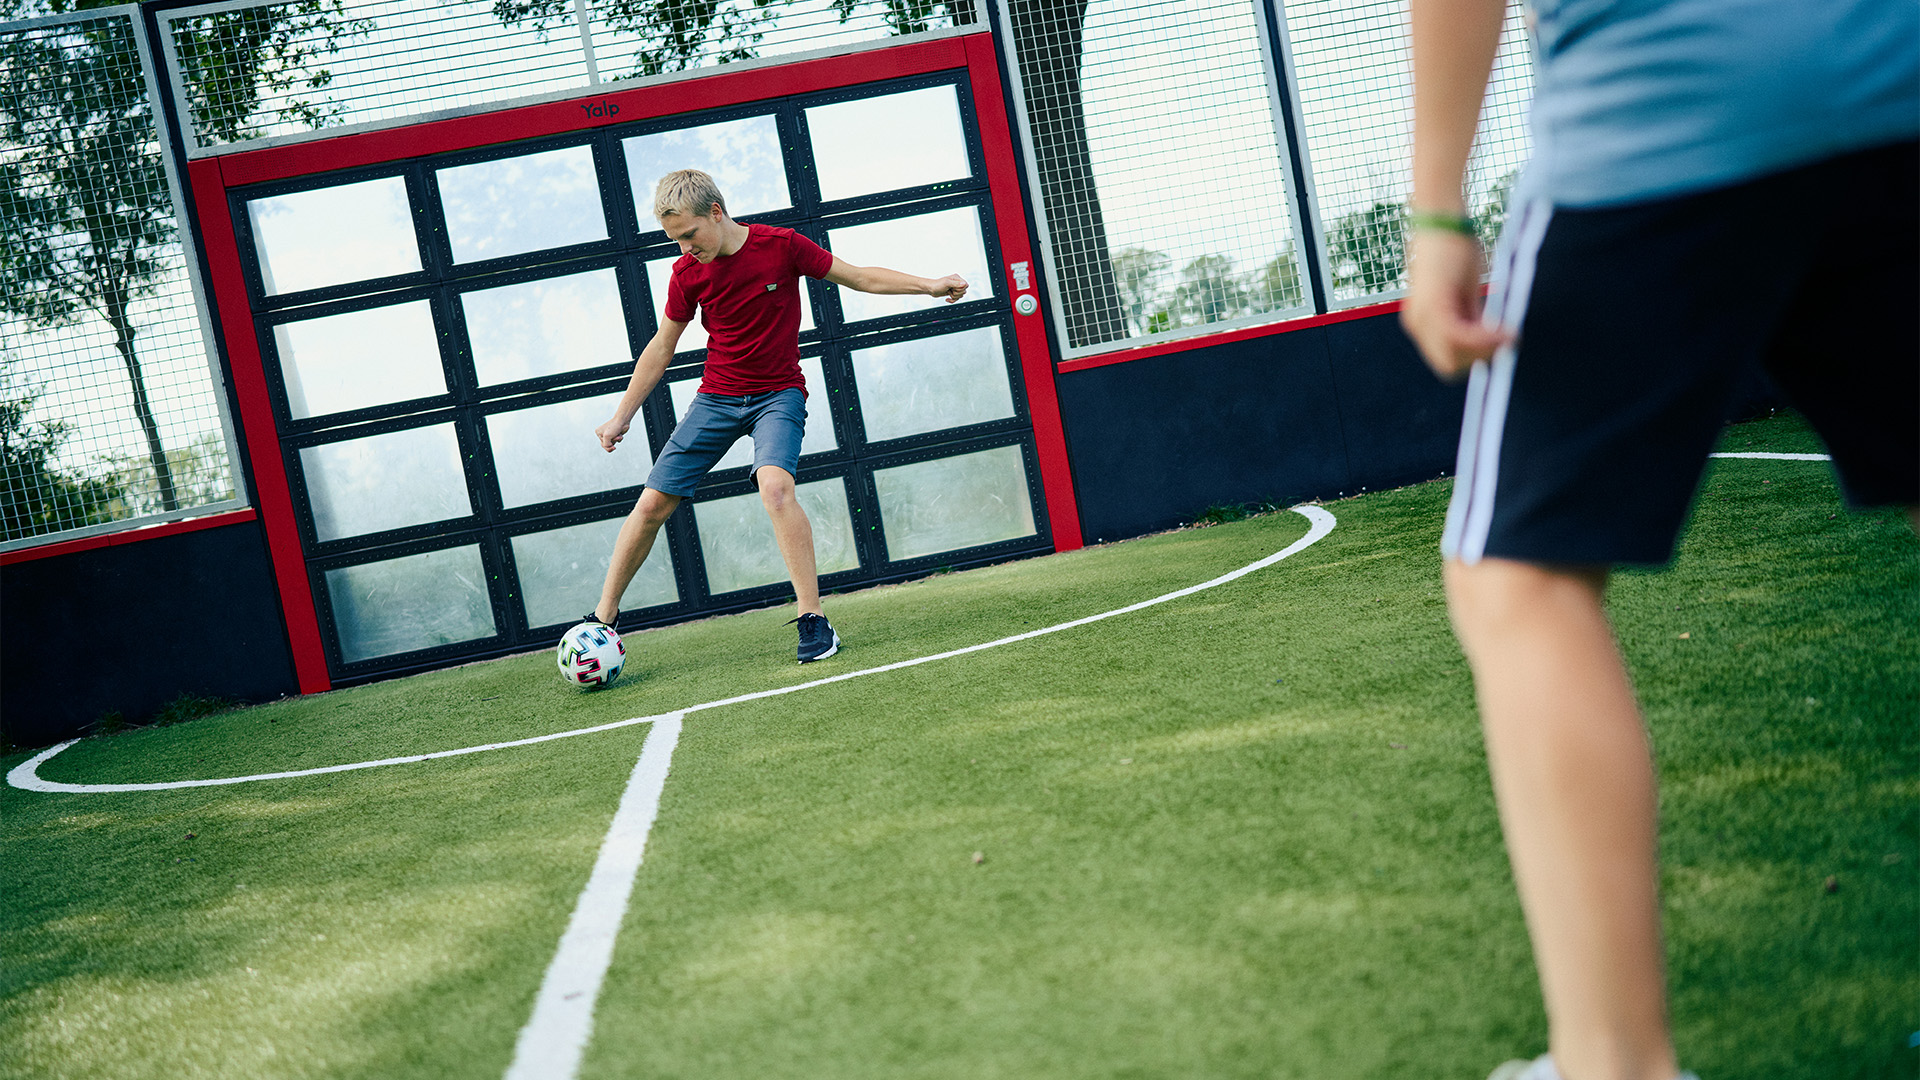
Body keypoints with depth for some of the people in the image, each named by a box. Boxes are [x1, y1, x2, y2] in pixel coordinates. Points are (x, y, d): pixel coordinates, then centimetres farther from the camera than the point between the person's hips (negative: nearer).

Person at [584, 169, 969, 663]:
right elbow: (661, 347, 8)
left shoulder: (782, 246, -12)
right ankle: (603, 617, 13)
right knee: (653, 502, -2)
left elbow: (859, 277, -1)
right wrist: (622, 417, 10)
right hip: (716, 397, 3)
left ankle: (813, 617, -24)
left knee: (774, 485, -31)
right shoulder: (687, 272, -4)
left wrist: (928, 285, -10)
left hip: (778, 394, -3)